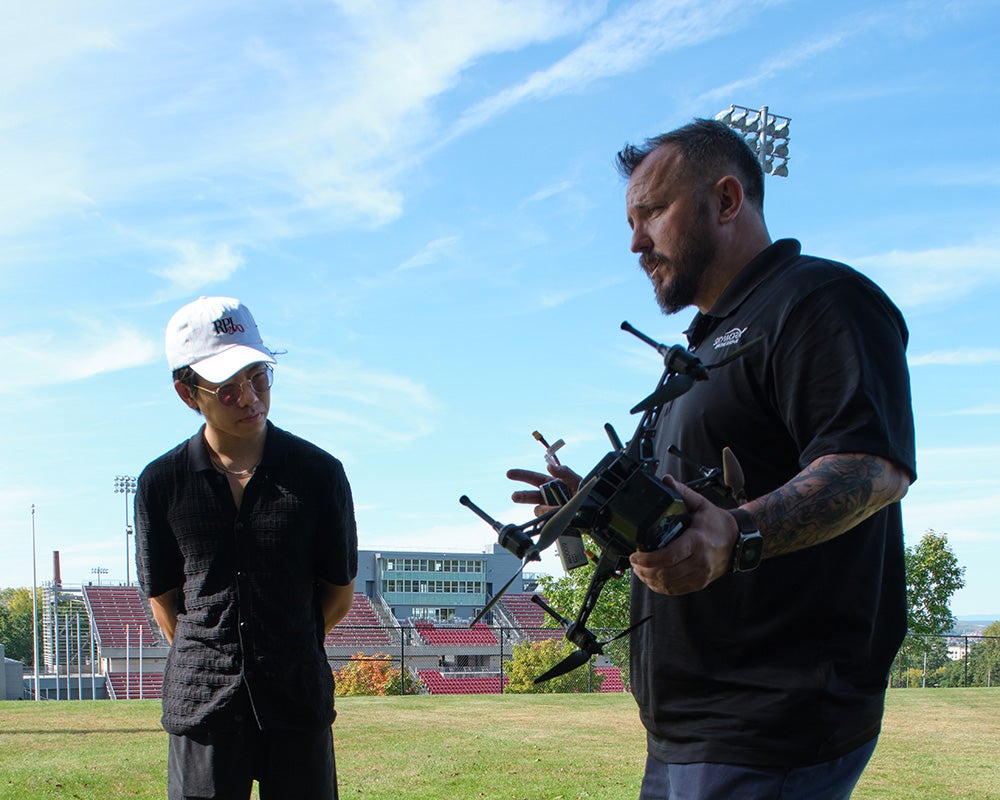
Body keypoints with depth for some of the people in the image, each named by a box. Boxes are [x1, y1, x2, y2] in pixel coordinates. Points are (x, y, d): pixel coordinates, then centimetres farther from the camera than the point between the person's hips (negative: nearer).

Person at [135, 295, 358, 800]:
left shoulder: (319, 473, 0)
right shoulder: (161, 483, 1)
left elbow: (339, 593, 8)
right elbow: (162, 596, 10)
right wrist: (211, 661, 11)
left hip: (299, 702, 0)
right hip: (202, 703, 0)